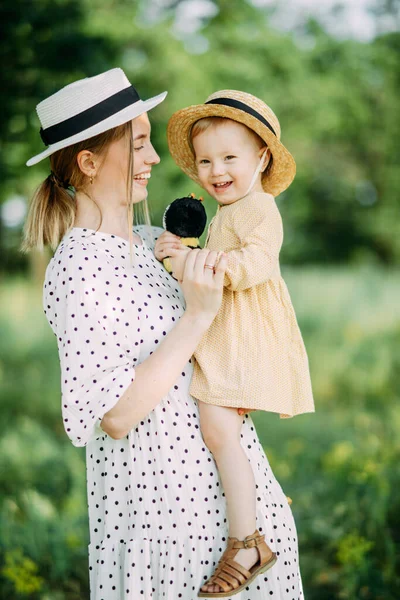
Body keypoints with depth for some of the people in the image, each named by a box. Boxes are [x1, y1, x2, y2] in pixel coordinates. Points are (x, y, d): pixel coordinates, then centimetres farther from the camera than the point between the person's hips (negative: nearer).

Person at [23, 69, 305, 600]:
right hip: (156, 488, -8)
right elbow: (114, 416, -23)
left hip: (215, 471, 8)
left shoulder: (147, 242, 6)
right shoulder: (77, 269, -19)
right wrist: (199, 314, -24)